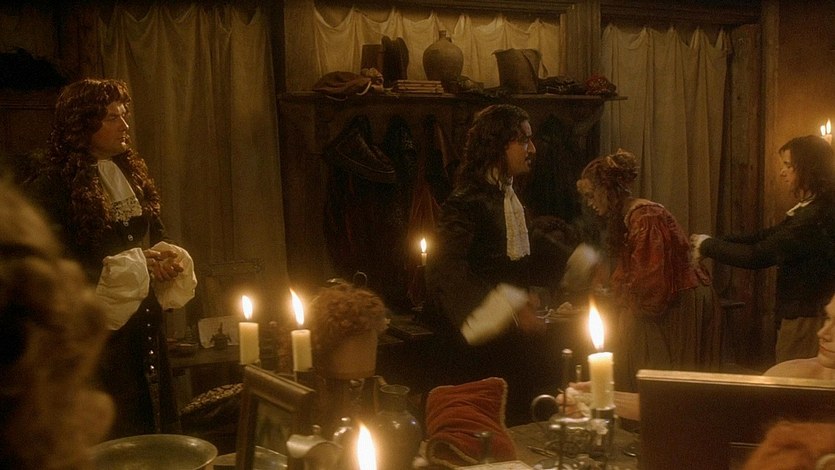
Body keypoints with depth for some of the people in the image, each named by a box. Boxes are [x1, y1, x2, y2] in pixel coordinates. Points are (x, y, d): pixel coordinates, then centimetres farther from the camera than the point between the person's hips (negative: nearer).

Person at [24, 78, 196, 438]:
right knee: (112, 440, 3)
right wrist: (135, 264, -16)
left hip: (145, 323, 7)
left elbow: (155, 233, 19)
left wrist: (166, 257, -5)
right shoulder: (52, 186, -12)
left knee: (156, 422, 13)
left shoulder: (131, 171, 11)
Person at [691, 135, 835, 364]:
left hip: (805, 316, -10)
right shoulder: (814, 209, 12)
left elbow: (758, 255, -23)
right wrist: (712, 242, 0)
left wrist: (708, 246, -10)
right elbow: (764, 238, 10)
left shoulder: (817, 216, -23)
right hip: (801, 311, 10)